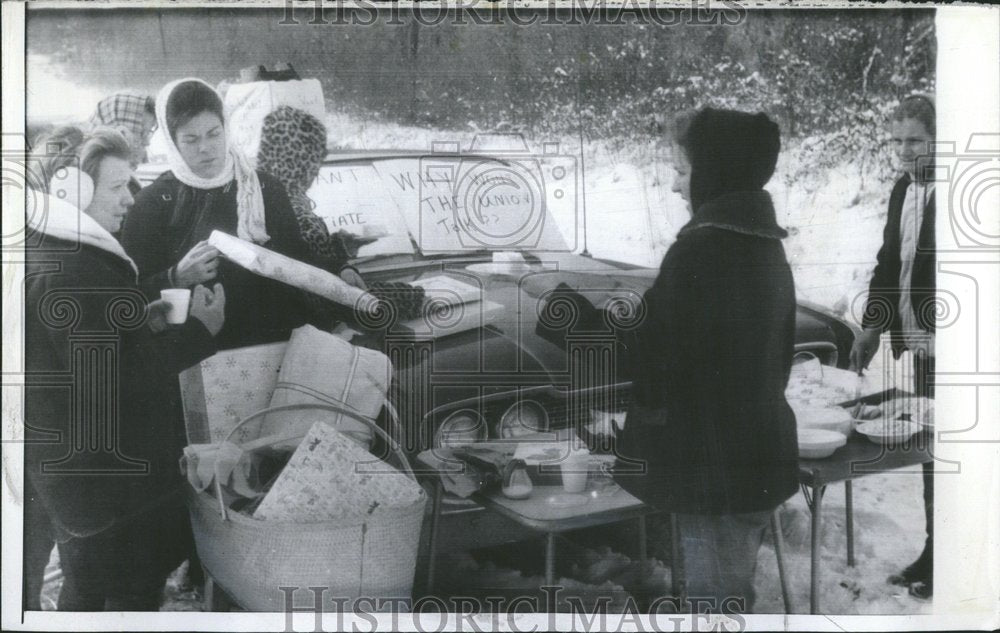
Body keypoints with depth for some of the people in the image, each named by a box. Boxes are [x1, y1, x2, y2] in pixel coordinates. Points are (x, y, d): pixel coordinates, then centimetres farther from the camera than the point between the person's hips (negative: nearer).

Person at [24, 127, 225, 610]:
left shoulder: (50, 249, 8)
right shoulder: (69, 273, -25)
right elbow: (114, 381, -27)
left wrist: (142, 321, 4)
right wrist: (199, 331, -21)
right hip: (106, 475, -10)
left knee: (85, 588, 24)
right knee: (131, 593, 6)